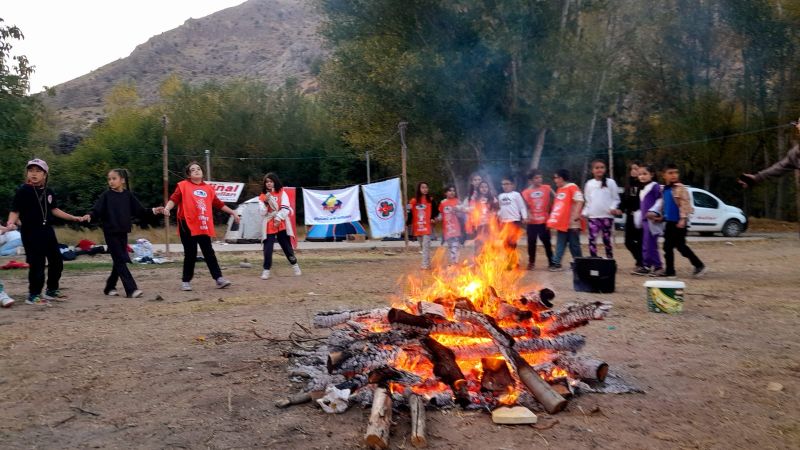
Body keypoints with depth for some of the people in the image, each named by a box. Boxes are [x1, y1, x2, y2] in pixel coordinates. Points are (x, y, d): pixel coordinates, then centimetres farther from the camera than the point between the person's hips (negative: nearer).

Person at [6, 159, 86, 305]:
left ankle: (52, 290, 29)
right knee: (37, 264, -6)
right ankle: (34, 295, 7)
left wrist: (73, 218, 19)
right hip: (30, 232, -7)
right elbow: (15, 211, -12)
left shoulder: (49, 192, 6)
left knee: (56, 261, 13)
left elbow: (54, 210, 18)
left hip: (47, 231, 7)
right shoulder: (23, 191, -10)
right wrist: (11, 223, -30)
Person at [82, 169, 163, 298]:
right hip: (111, 233, -4)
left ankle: (110, 287, 26)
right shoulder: (106, 196, -4)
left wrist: (153, 211, -3)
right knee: (120, 261, -8)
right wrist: (90, 216, -30)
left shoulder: (128, 195, 5)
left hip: (123, 233, 4)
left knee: (119, 262, 11)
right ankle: (131, 289, -11)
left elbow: (139, 211, 7)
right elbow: (97, 211, -11)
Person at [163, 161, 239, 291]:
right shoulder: (183, 185, 0)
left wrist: (232, 212, 24)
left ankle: (219, 278, 6)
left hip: (204, 226, 4)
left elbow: (218, 203, 21)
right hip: (188, 226, -4)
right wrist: (167, 208, -31)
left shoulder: (208, 188, 13)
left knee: (209, 253, 5)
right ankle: (186, 281, 14)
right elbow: (174, 199, -11)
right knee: (190, 254, 1)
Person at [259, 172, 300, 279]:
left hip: (282, 224, -1)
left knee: (287, 247, 6)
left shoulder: (282, 193, 3)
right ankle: (266, 270, 2)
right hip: (269, 226, 1)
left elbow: (286, 208, -8)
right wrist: (266, 202, -13)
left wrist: (278, 218, -18)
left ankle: (295, 266, 21)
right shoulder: (262, 196, 8)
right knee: (268, 249, -6)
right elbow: (262, 212, 0)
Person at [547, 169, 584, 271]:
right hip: (562, 223, 8)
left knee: (574, 245, 2)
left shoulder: (572, 187, -11)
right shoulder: (559, 189, 15)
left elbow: (579, 202, -19)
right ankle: (556, 263, 7)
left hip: (572, 224, -8)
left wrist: (576, 216, -28)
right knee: (560, 245, 6)